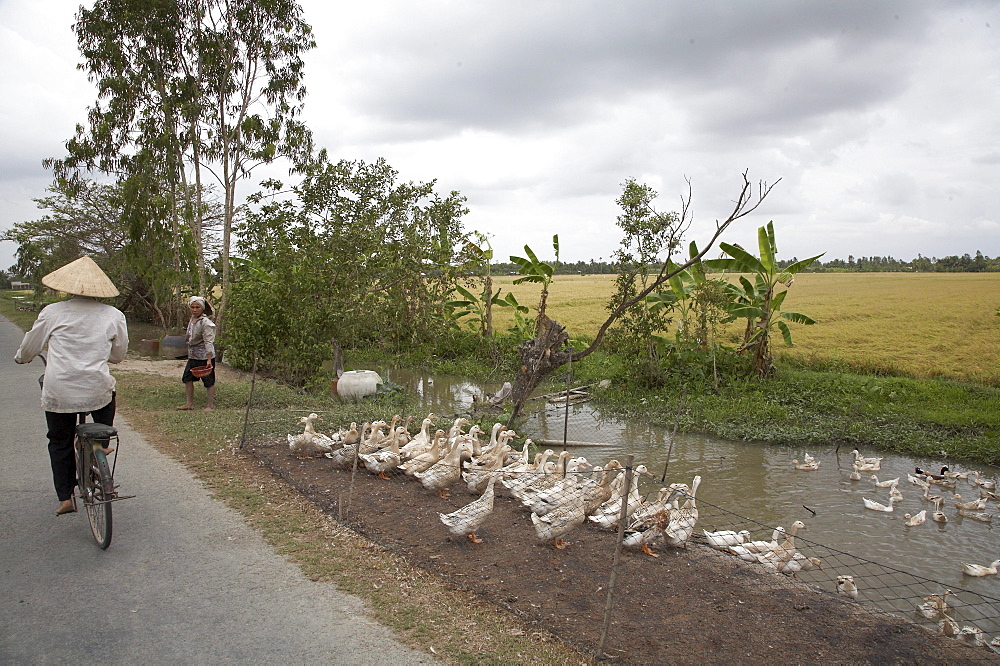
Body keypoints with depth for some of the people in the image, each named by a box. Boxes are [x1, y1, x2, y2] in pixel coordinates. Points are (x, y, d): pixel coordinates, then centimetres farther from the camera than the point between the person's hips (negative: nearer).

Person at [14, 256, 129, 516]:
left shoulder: (52, 313, -2)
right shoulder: (114, 316, 0)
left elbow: (30, 347, 12)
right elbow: (119, 355, 11)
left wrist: (20, 357, 35)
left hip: (58, 393, 0)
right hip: (98, 390, 0)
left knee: (59, 443, 17)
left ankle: (65, 497, 19)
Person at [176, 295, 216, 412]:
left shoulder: (206, 323, -16)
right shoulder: (191, 319, 10)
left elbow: (208, 342, -21)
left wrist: (209, 360, -26)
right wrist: (189, 354, 18)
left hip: (204, 356, -9)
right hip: (193, 356, 9)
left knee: (209, 381, 0)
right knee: (187, 378, 12)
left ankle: (210, 405, 9)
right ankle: (190, 403, 24)